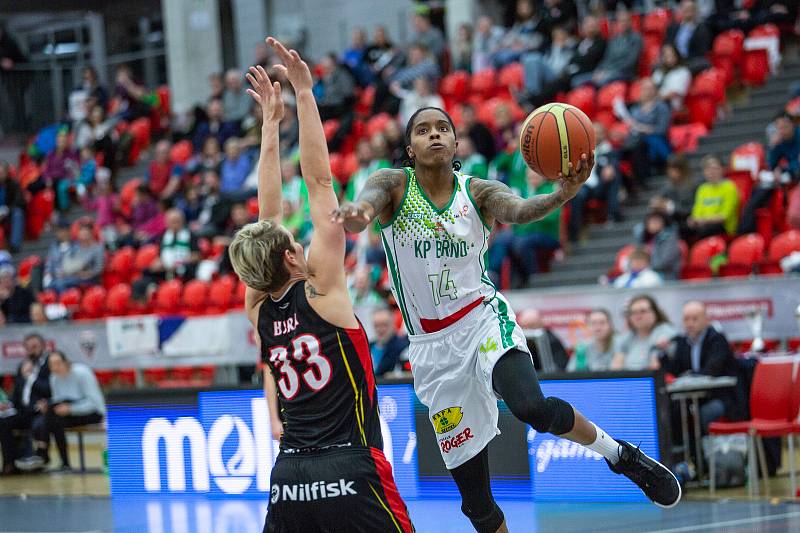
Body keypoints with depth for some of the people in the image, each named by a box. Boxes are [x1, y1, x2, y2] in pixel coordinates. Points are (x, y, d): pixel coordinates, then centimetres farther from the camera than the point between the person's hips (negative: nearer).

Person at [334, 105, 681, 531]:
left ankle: (620, 454, -7)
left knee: (531, 407, -33)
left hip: (484, 318, -1)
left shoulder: (479, 192, -1)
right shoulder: (394, 185, -3)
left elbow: (519, 211, -23)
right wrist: (357, 214, -53)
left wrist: (561, 194, -46)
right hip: (433, 347, 1)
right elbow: (369, 199, -26)